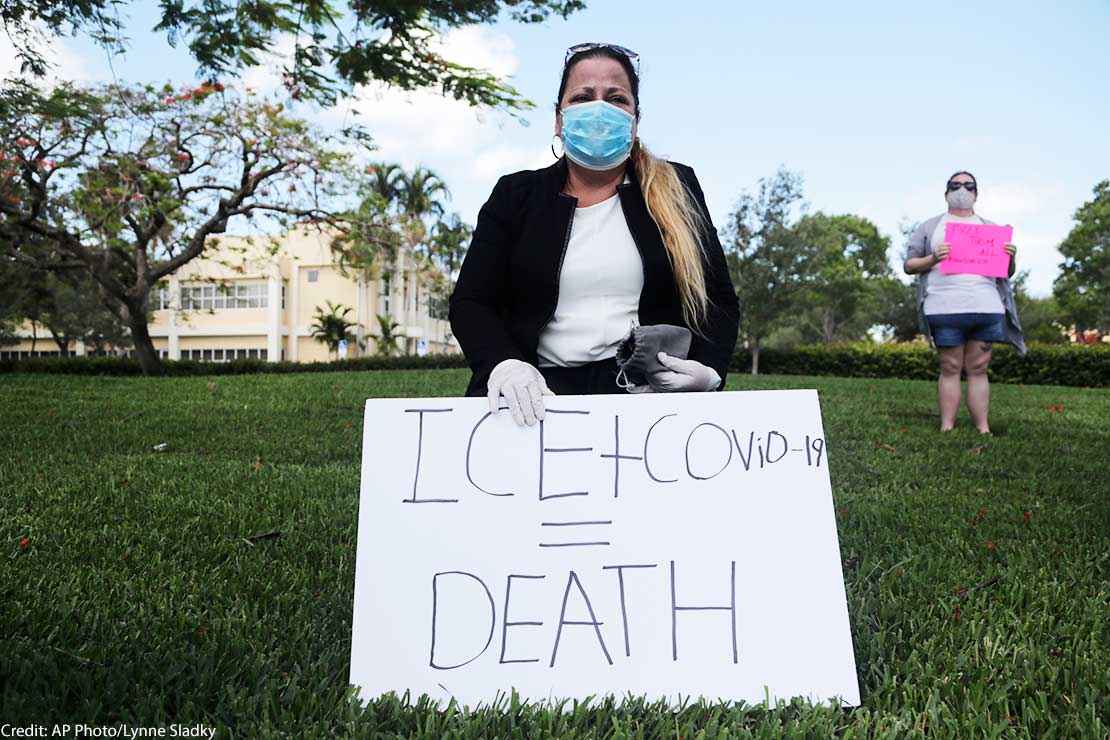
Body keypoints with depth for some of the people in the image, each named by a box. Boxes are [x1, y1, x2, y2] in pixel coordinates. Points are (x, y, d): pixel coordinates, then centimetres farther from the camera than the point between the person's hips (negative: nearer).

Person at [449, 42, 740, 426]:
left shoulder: (677, 190, 14)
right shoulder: (515, 195, 13)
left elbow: (719, 301, 12)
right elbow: (470, 302, 7)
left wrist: (708, 371, -10)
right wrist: (506, 364, -16)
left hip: (650, 389, 1)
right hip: (541, 390, 0)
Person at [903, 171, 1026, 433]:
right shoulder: (930, 227, 13)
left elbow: (1007, 272, 20)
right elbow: (908, 265, 7)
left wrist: (1011, 258, -2)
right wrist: (932, 259, -12)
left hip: (987, 308, 2)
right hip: (945, 309, -2)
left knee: (978, 369, 2)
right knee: (950, 369, -2)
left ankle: (983, 430, 3)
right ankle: (946, 429, 0)